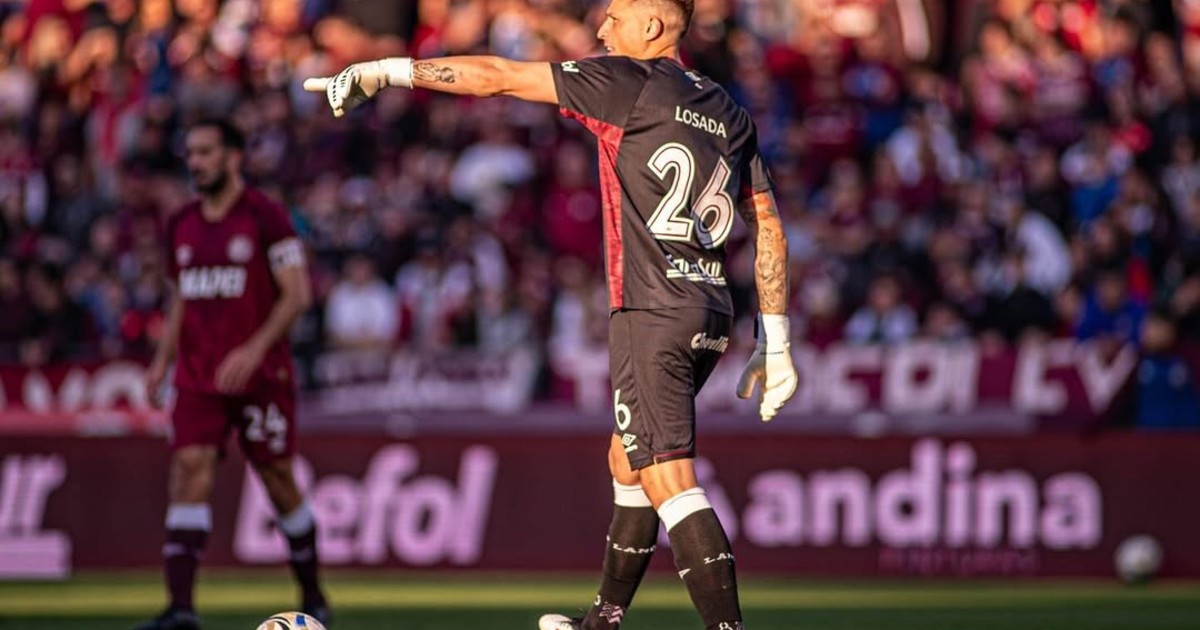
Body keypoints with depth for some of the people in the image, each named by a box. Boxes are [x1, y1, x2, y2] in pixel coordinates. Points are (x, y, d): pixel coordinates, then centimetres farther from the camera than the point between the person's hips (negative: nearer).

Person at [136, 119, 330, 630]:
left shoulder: (265, 217, -7)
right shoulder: (181, 225, 12)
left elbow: (297, 294, -11)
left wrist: (255, 349, -22)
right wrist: (163, 359, 10)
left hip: (260, 373, -4)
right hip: (198, 375, 4)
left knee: (278, 480, 3)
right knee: (189, 470, -12)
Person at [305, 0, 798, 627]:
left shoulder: (629, 83, -7)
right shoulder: (730, 112, 14)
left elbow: (497, 76, -5)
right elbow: (767, 224, 15)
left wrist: (380, 72, 1)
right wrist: (774, 341, 18)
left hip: (651, 314, -8)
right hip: (711, 315, 8)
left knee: (668, 480, -11)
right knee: (627, 460, 22)